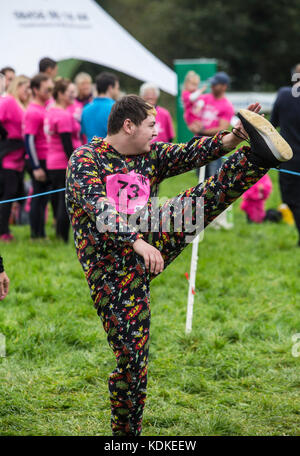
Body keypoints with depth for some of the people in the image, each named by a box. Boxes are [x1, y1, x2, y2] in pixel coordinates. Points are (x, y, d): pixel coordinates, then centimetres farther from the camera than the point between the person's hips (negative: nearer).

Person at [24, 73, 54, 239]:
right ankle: (37, 235, 4)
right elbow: (29, 140, -19)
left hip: (48, 161, 8)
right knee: (39, 198, -2)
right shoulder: (33, 112, -16)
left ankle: (40, 234, 18)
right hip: (39, 162, -8)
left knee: (42, 198, 12)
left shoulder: (47, 106, 11)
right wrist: (36, 168, -20)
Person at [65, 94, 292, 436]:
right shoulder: (86, 160, -9)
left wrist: (231, 140, -22)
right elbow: (99, 209, -25)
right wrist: (137, 241, -39)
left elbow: (188, 154, -4)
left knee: (202, 200, -14)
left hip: (148, 246, 5)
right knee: (131, 356, -4)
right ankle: (125, 432, 11)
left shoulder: (150, 155, 11)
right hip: (112, 270, -5)